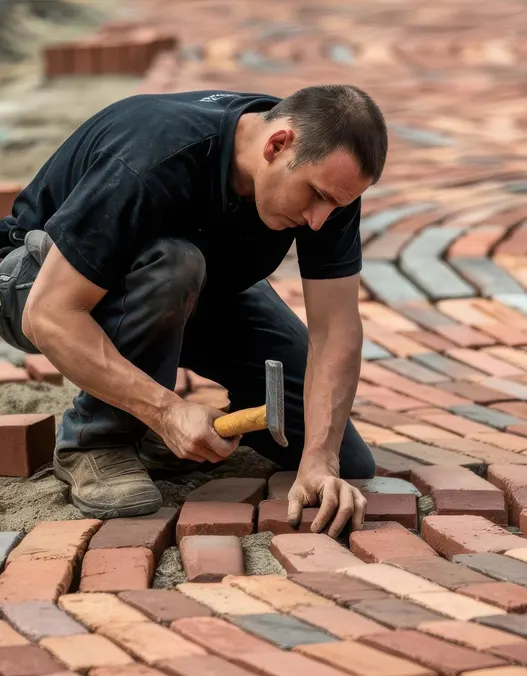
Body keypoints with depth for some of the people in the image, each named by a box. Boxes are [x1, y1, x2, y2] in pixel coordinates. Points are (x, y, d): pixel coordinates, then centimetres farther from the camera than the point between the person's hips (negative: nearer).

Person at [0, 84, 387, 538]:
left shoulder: (326, 170, -24)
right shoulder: (153, 165, -41)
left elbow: (335, 326, -24)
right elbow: (48, 315, -39)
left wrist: (319, 462, -37)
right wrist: (167, 410, -45)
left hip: (206, 290, 5)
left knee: (345, 460, -9)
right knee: (170, 264, -42)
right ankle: (97, 438, -18)